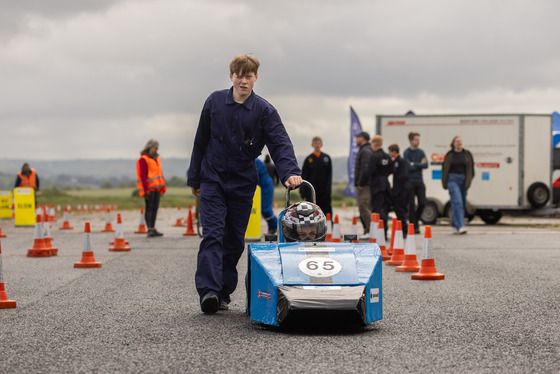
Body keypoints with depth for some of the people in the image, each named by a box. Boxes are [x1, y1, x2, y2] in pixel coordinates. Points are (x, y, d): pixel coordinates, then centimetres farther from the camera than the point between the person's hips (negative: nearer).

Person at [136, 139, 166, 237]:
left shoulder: (157, 158, 18)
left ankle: (153, 229, 12)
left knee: (155, 208, 7)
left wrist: (163, 186, 16)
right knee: (149, 208, -7)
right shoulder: (143, 159, -7)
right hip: (149, 188, -8)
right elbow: (142, 175, -12)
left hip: (157, 188, 8)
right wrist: (146, 189, -17)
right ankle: (149, 229, -8)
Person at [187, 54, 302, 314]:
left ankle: (224, 293, 18)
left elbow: (280, 143, -14)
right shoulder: (215, 102, 1)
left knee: (234, 240, 7)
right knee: (213, 234, -14)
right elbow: (201, 141, 10)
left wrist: (290, 172, -32)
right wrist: (194, 178, 12)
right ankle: (208, 290, -24)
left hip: (243, 183, 1)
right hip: (213, 179, -1)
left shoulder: (264, 110, -3)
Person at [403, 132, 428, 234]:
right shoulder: (406, 152, -4)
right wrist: (420, 165, -5)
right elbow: (409, 167, -15)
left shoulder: (421, 152, 9)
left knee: (422, 203, -1)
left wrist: (414, 164, -9)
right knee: (411, 205, -2)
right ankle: (414, 226, 4)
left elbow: (426, 165, -3)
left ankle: (416, 219, 23)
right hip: (410, 181, -4)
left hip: (419, 181, 4)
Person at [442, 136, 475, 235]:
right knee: (457, 202, -16)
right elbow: (445, 169, 8)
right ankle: (460, 226, -23)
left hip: (463, 180, 3)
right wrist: (445, 183, 3)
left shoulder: (467, 154, 9)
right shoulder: (450, 155, 4)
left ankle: (455, 225, 21)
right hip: (453, 179, -3)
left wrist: (468, 181, -3)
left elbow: (471, 168, 9)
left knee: (462, 203, 6)